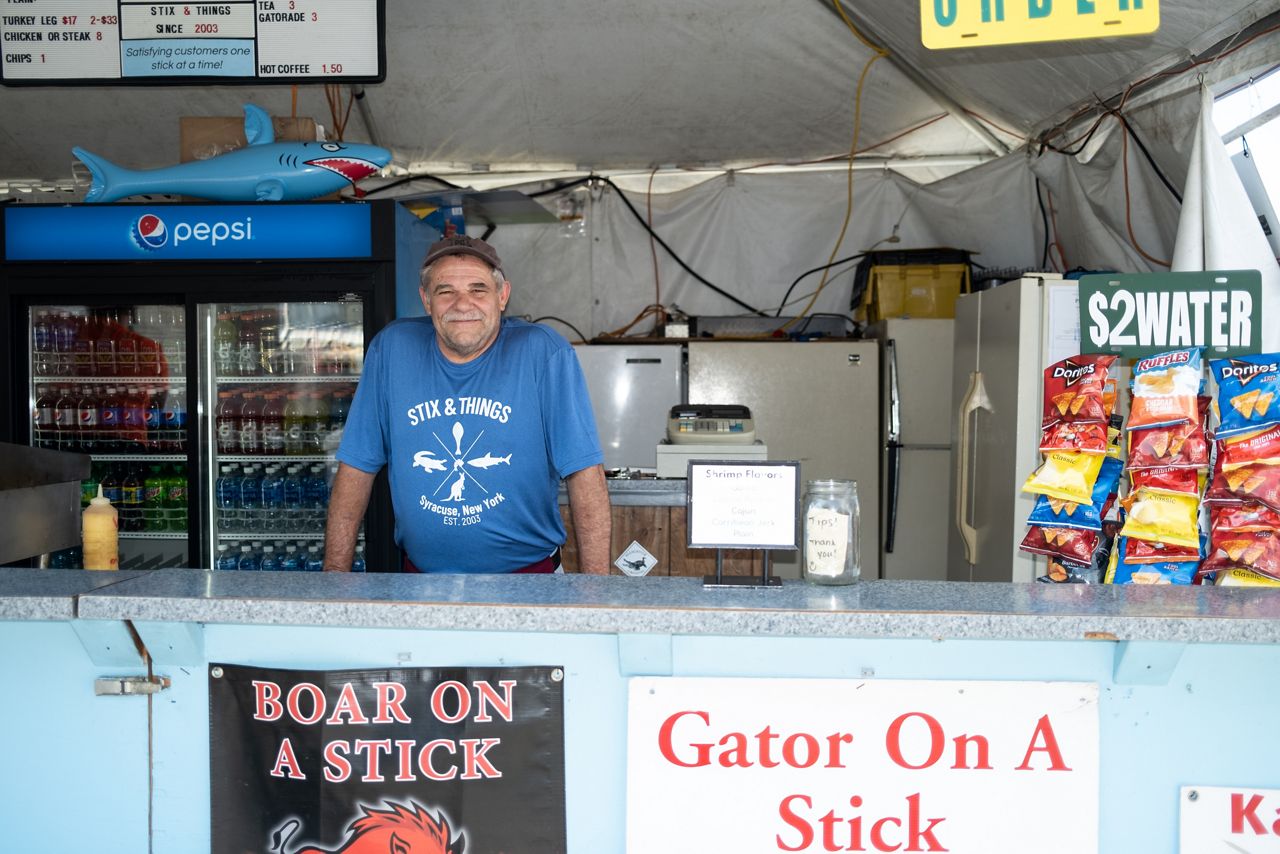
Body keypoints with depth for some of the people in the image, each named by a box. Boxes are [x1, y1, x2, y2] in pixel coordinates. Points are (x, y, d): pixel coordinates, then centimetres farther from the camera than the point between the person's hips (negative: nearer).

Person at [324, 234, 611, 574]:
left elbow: (584, 472, -9)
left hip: (527, 571, -2)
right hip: (422, 570, 2)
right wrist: (336, 571, 0)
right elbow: (356, 467, 5)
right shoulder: (390, 349, 1)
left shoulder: (545, 354, -7)